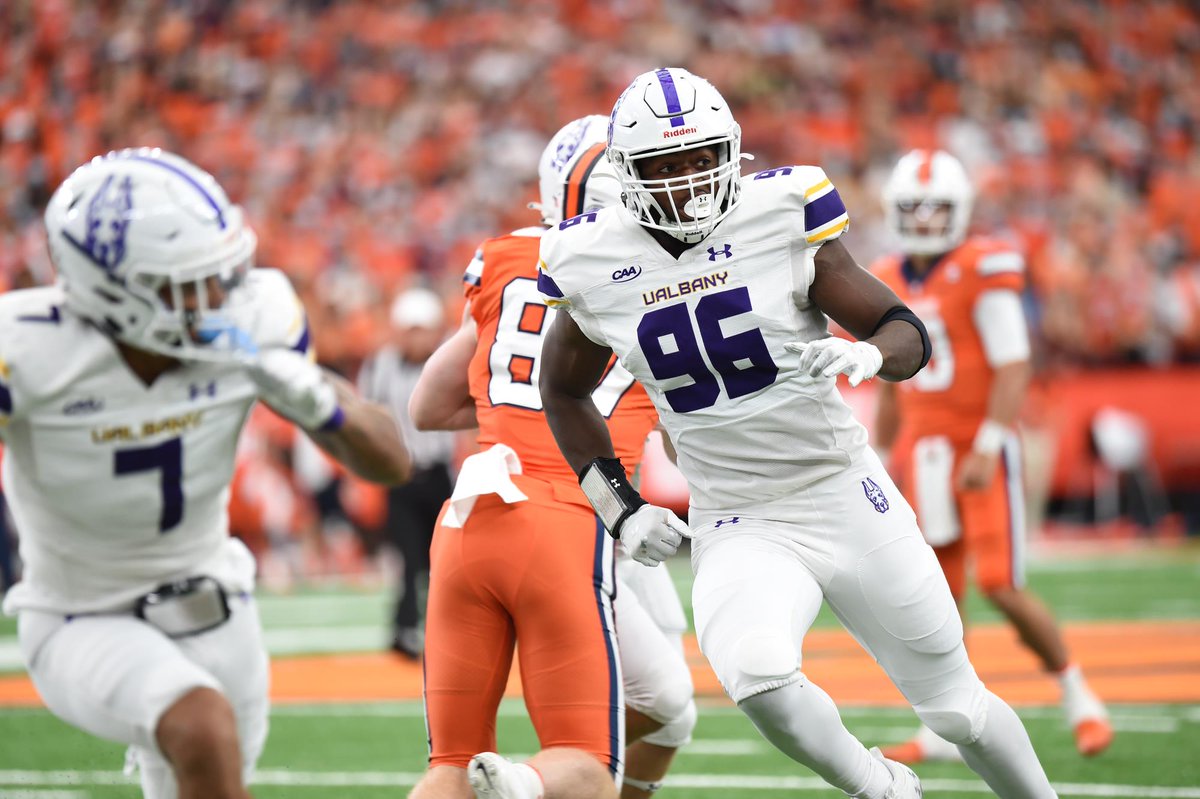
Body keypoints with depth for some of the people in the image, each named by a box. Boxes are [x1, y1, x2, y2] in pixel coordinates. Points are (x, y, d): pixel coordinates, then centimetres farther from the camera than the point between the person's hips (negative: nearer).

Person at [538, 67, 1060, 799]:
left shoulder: (781, 218, -11)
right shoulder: (597, 265, -5)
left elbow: (911, 334, -7)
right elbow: (565, 393, 14)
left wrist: (863, 354, -30)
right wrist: (619, 509, 5)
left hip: (848, 499, 0)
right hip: (739, 531, 0)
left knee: (959, 707, 9)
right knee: (757, 675, -30)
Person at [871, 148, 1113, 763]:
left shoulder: (983, 272, -9)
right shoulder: (890, 285, 10)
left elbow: (1012, 369, -13)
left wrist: (987, 448, -20)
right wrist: (885, 460, 18)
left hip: (982, 451, -5)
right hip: (924, 452, 5)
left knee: (1001, 587, -11)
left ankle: (1076, 693, 9)